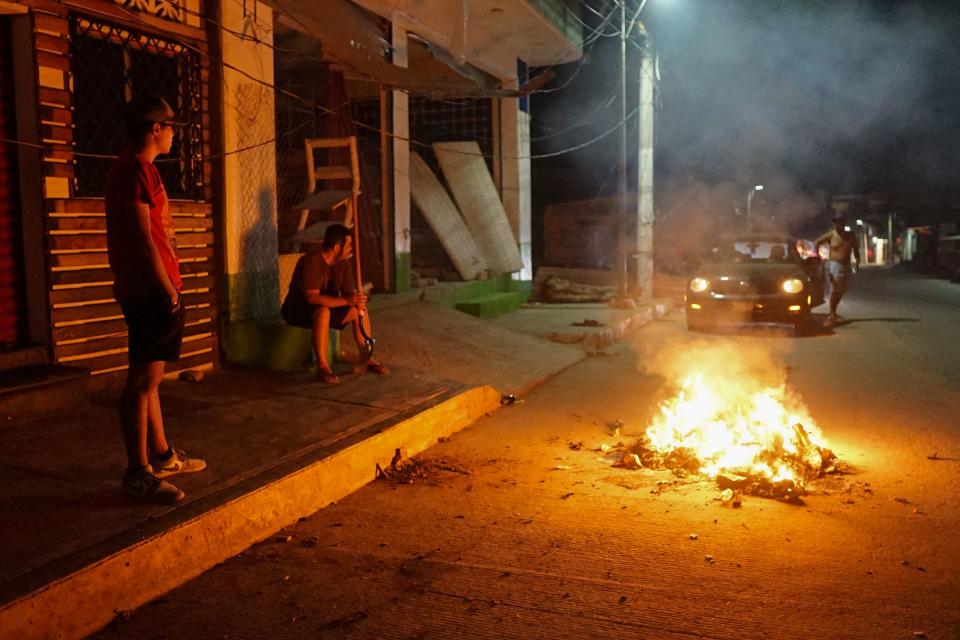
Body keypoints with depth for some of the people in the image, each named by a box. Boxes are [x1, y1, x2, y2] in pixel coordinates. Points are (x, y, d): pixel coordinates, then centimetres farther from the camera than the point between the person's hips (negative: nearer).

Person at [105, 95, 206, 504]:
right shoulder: (135, 170, -13)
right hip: (151, 291, -11)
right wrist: (168, 289, -17)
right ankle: (137, 474, -2)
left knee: (149, 377, 16)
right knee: (143, 379, -7)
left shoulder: (139, 169, 19)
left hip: (152, 290, 11)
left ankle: (162, 456, 27)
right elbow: (143, 238, -19)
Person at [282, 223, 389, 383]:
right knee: (323, 311, -38)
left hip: (328, 307, 7)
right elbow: (312, 297, -35)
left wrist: (358, 299, -27)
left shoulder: (343, 263, -2)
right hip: (298, 310, -7)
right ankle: (322, 366, -31)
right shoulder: (311, 261, -26)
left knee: (360, 309, -13)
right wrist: (346, 301, -43)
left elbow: (348, 292, -1)